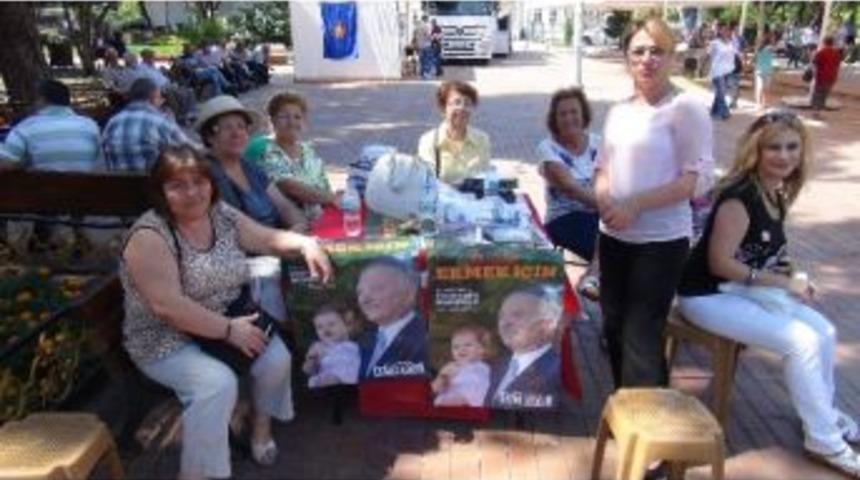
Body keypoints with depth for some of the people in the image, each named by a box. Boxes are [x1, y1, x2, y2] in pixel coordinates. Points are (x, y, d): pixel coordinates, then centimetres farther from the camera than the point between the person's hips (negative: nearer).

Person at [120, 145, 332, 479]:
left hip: (228, 322, 6)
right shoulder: (149, 237, -21)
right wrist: (228, 329, -25)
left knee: (276, 357, -14)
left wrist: (305, 243, -12)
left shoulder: (223, 215, 0)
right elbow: (168, 306, -27)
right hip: (167, 341, -6)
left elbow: (268, 239, 8)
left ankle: (261, 424, 15)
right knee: (218, 382, -30)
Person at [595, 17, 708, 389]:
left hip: (661, 240, -7)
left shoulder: (685, 109, -11)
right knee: (614, 327, 19)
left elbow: (688, 181, -15)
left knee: (642, 336, -1)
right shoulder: (619, 111, 9)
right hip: (614, 236, 7)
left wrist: (635, 205, -24)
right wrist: (605, 200, -9)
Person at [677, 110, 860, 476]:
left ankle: (824, 413, 27)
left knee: (824, 332, 4)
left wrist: (789, 281, -2)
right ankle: (823, 440, 3)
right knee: (801, 342, -15)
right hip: (708, 295, -9)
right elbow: (720, 263, -26)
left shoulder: (777, 192, 4)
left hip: (746, 288, 9)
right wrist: (783, 282, -19)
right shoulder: (740, 198, -24)